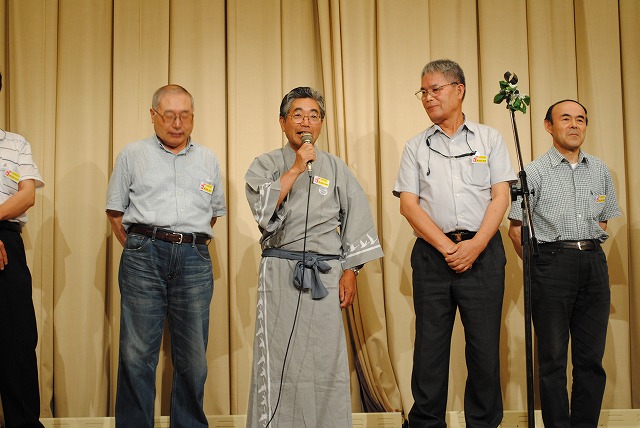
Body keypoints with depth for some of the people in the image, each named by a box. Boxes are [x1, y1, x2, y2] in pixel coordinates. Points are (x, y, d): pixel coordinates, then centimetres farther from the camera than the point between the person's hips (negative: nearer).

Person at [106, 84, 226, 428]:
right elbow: (115, 213, 11)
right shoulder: (133, 155, 11)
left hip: (194, 260, 2)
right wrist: (139, 249, 4)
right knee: (137, 352, -3)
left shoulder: (208, 161, 17)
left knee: (192, 357, 5)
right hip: (144, 257, -2)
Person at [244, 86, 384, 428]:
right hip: (280, 270, -1)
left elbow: (357, 217, 9)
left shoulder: (335, 167, 12)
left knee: (325, 358, -1)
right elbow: (263, 208, -9)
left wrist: (350, 272, 2)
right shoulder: (265, 164, 9)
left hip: (325, 273, 1)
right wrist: (296, 168, -10)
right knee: (277, 358, -2)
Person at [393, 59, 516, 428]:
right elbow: (408, 204, 3)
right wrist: (447, 247, -9)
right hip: (432, 254, 1)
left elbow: (501, 197, 2)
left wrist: (474, 247, -11)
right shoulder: (416, 146, 12)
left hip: (483, 252, -1)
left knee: (485, 345, 1)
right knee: (430, 344, 3)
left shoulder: (489, 138, 10)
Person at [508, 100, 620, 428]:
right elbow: (516, 229, 1)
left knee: (591, 358, 6)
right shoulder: (534, 172, 0)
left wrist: (589, 249, 12)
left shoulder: (600, 170, 13)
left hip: (593, 264, 4)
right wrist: (539, 266, 0)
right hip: (551, 262, -4)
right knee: (553, 359, 1)